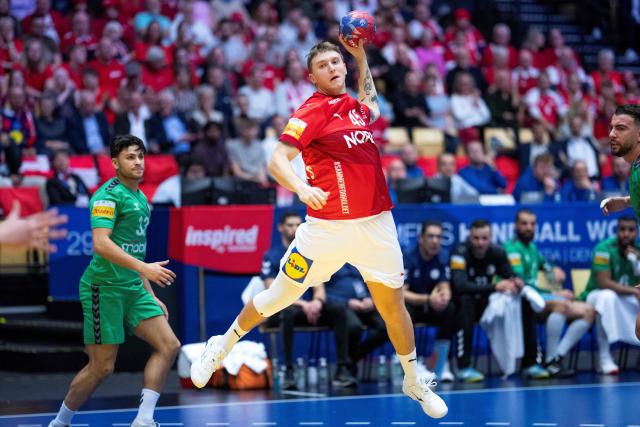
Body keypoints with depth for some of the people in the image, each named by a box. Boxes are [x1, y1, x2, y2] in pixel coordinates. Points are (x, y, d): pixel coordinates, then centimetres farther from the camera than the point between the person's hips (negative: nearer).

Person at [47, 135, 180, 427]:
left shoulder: (140, 198, 16)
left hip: (133, 288, 8)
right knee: (102, 367, -5)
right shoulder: (109, 195, -11)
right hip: (104, 287, -8)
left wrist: (151, 296, 22)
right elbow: (101, 244, -24)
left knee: (168, 346, -5)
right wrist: (144, 268, -30)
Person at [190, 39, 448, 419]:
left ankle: (415, 382, 24)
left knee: (393, 304, 6)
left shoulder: (357, 107, 10)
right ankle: (221, 348, 26)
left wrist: (361, 55, 27)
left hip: (376, 226, 5)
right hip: (327, 227, -4)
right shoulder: (313, 111, -8)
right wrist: (301, 188, -37)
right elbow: (277, 160, -18)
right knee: (278, 296, 5)